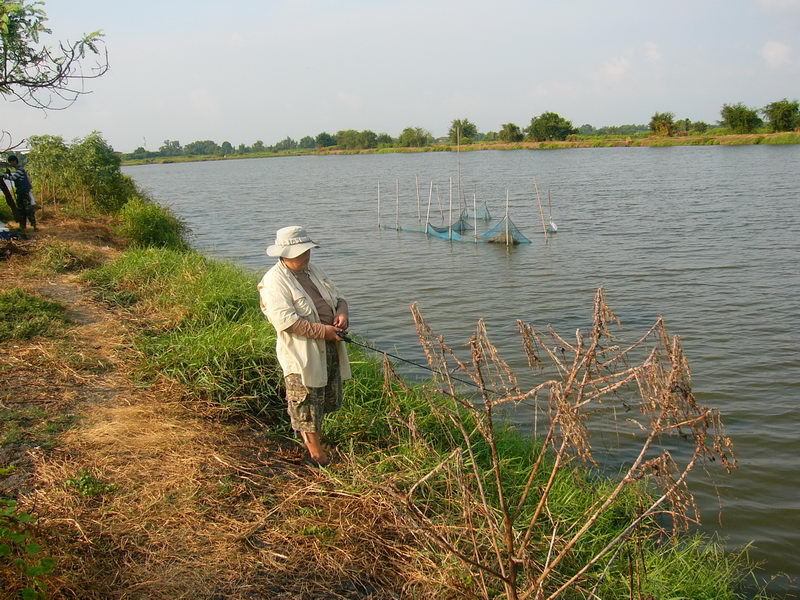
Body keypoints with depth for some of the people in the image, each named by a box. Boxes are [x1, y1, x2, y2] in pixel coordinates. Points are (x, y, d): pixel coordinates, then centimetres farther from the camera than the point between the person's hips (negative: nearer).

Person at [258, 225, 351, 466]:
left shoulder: (314, 271, 13)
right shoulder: (274, 281, -14)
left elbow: (338, 297, 19)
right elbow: (285, 320, -23)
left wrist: (342, 313, -5)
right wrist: (322, 331, -22)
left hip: (330, 347, 8)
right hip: (301, 353, -8)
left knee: (329, 398, 18)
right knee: (307, 397, 0)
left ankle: (309, 429, 38)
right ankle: (315, 449, 13)